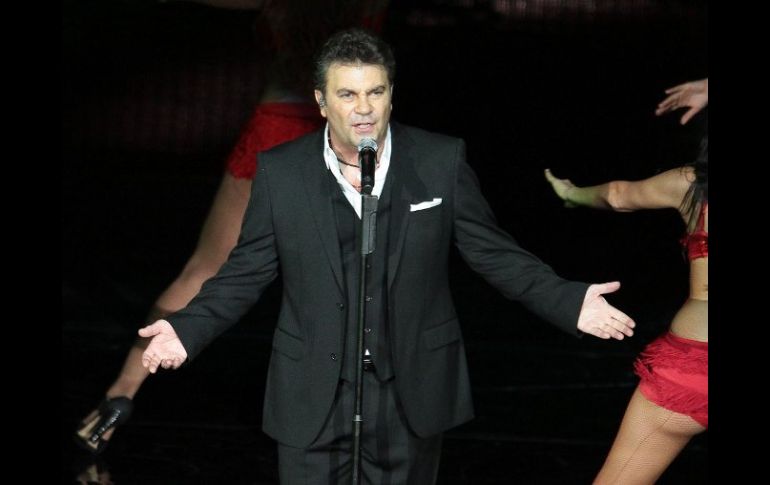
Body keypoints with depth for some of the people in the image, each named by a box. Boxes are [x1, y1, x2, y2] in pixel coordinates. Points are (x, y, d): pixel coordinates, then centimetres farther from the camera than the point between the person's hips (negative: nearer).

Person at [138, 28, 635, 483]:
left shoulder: (441, 161, -4)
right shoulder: (280, 172, -3)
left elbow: (493, 252, 1)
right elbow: (247, 271, 4)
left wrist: (570, 302, -9)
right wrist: (189, 328, -9)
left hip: (410, 396, 0)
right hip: (313, 399, 0)